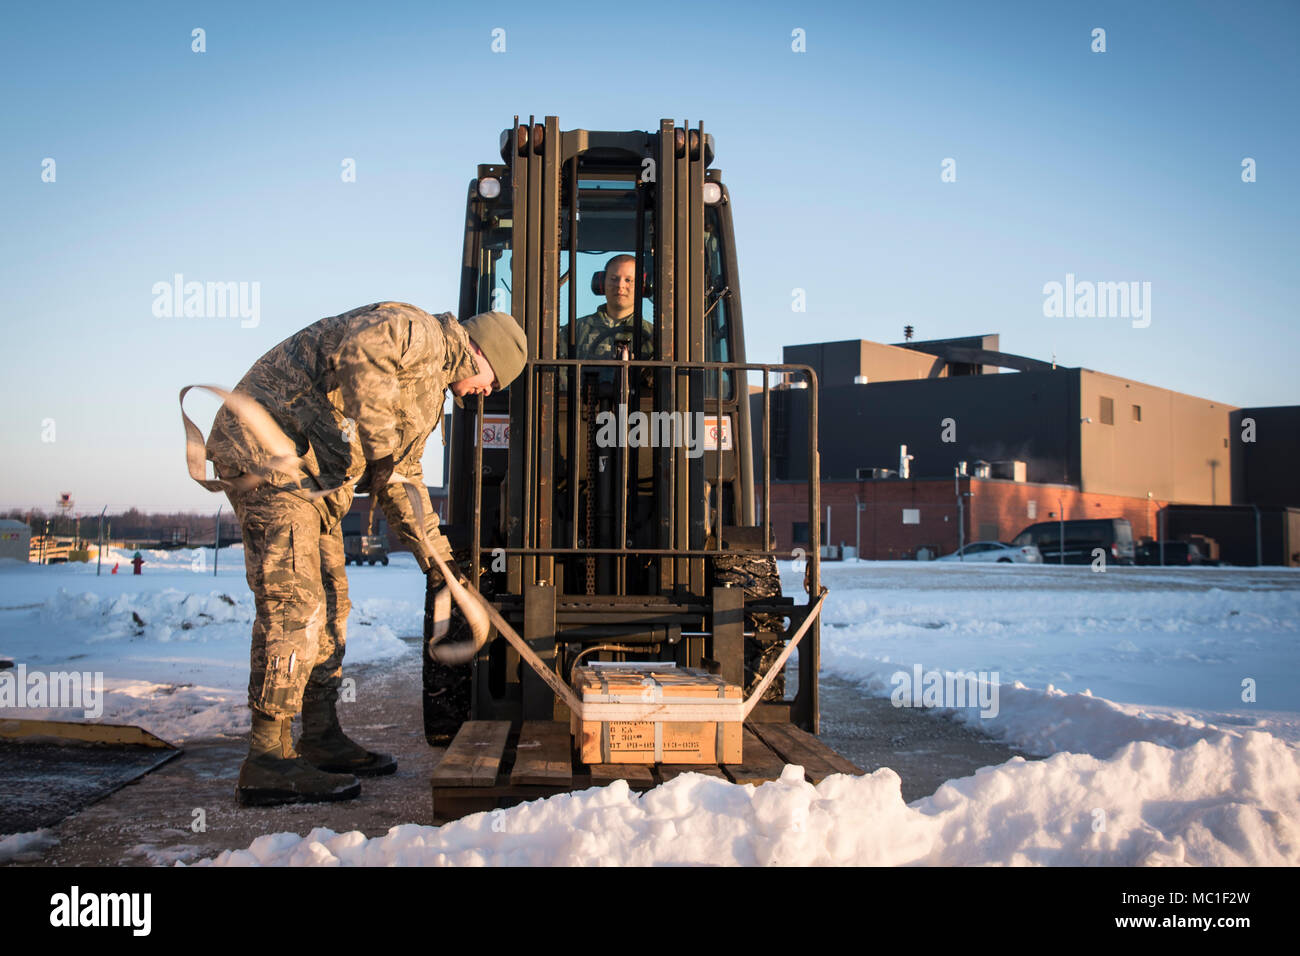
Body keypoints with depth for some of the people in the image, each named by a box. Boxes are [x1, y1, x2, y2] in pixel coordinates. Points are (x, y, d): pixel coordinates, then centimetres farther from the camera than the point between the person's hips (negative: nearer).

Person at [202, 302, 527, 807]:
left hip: (312, 475, 11)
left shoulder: (428, 392, 22)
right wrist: (381, 443, -27)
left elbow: (401, 477, 26)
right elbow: (360, 354, -32)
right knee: (293, 602, -15)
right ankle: (267, 761, -12)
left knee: (329, 603, 13)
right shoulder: (417, 331, -9)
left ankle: (322, 738, 22)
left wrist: (432, 549, 23)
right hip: (266, 447, -11)